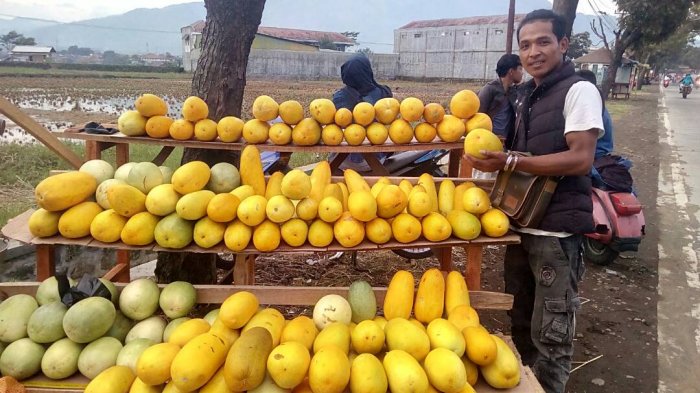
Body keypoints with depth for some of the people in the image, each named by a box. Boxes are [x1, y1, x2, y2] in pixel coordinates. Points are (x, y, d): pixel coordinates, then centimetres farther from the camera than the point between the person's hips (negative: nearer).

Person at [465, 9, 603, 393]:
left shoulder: (579, 90, -9)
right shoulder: (525, 95, 14)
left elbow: (580, 159, -20)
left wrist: (509, 161, -26)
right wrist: (491, 150, 5)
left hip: (557, 230, -8)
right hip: (521, 223, 8)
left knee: (550, 334, -1)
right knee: (521, 322, 20)